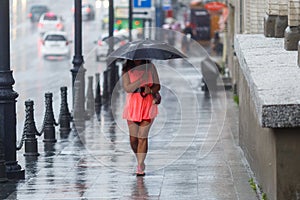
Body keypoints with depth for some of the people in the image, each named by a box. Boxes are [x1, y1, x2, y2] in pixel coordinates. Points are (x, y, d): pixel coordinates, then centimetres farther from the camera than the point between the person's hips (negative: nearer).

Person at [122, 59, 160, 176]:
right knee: (133, 138, 0)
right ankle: (139, 160, 25)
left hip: (148, 106, 0)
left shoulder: (150, 67, 4)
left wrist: (151, 90, -15)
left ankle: (140, 167, -2)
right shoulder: (127, 70, 0)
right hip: (132, 106, 0)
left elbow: (157, 85, 7)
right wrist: (141, 80, -24)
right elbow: (127, 88, -13)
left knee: (142, 137, -6)